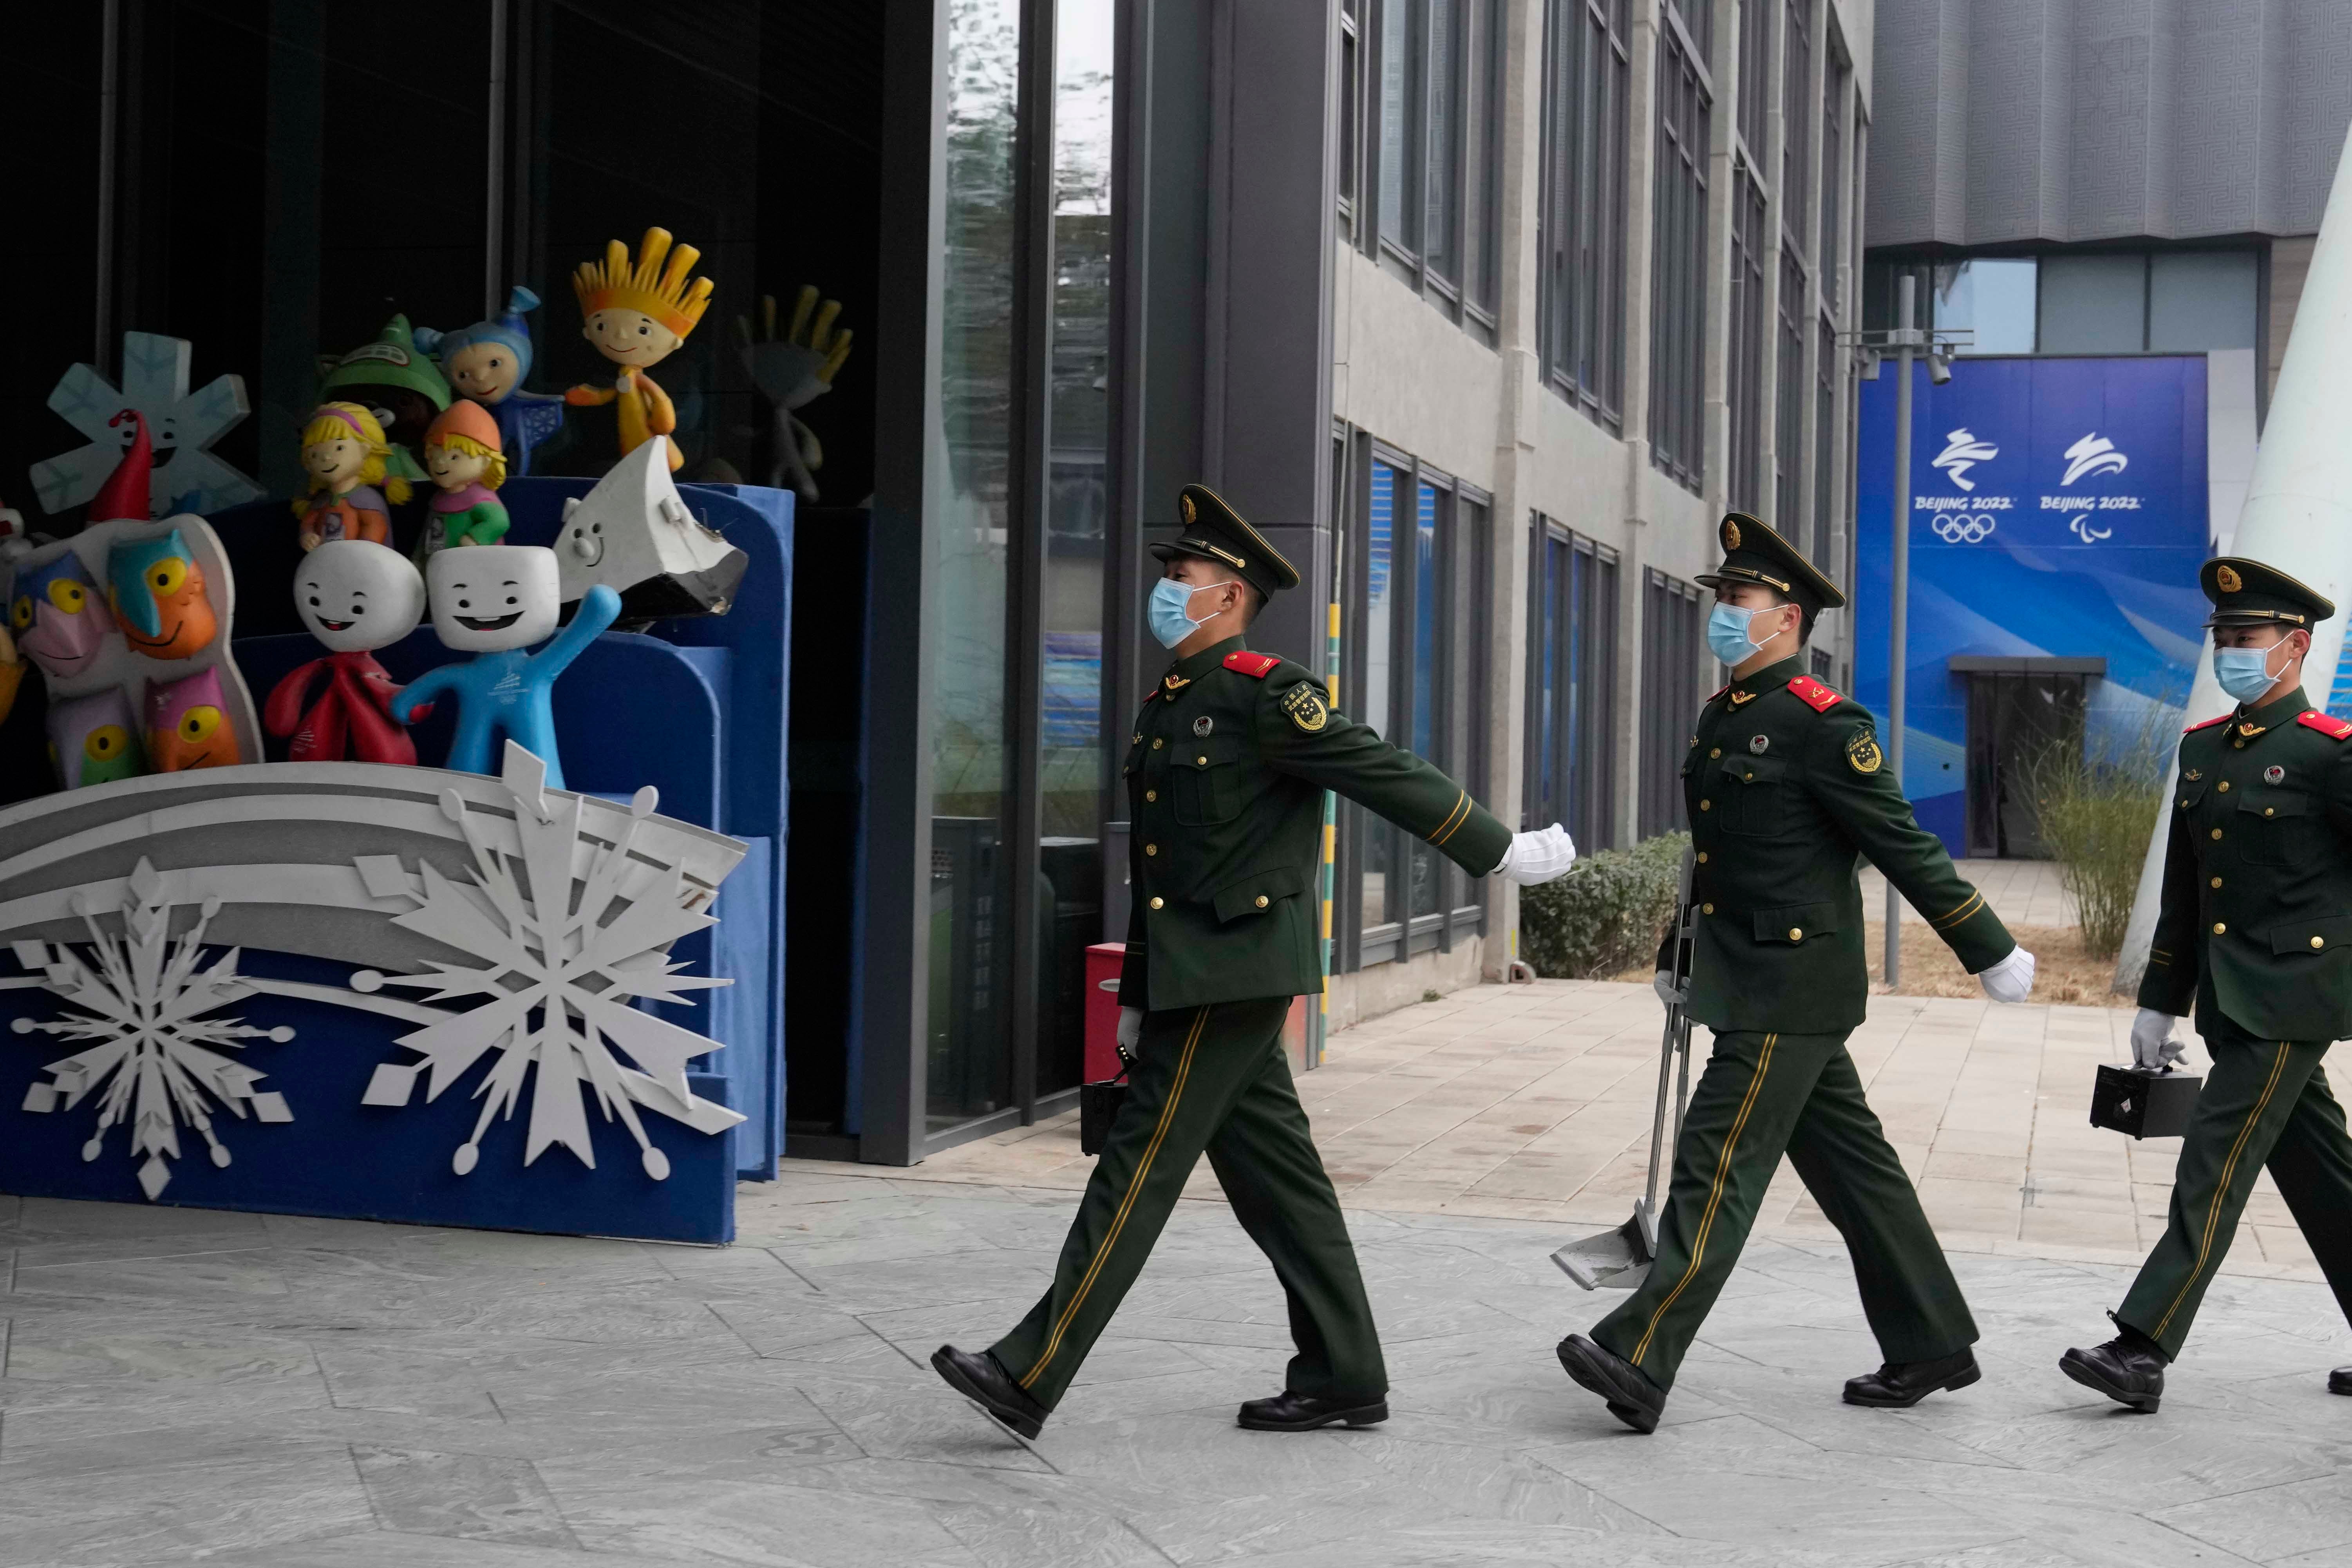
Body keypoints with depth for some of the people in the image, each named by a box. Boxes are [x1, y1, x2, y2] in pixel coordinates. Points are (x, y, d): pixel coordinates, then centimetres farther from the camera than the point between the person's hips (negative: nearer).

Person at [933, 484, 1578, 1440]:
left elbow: (1387, 775, -10)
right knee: (1271, 1168, 11)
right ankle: (1344, 1379, 18)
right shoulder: (1168, 705, 17)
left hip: (1237, 967, -9)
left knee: (1142, 1163, -8)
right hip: (1197, 973, 9)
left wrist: (1502, 852, -7)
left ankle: (1030, 1379, -6)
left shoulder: (1261, 690, -11)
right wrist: (1136, 999, 22)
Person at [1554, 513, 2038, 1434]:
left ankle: (1638, 1365, -10)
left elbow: (1906, 849, -13)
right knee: (1851, 1166, 14)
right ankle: (1930, 1347, 25)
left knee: (1718, 1164, -10)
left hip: (1791, 991, -9)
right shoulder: (1722, 718, 13)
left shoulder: (1823, 725, -14)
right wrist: (1678, 960, 30)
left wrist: (1991, 953, -8)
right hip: (1747, 980, 9)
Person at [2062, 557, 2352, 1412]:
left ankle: (2143, 1351, -10)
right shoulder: (2202, 748, 12)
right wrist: (2160, 1002, 16)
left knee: (2214, 1166, -10)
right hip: (2230, 998, 7)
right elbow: (2183, 890, 16)